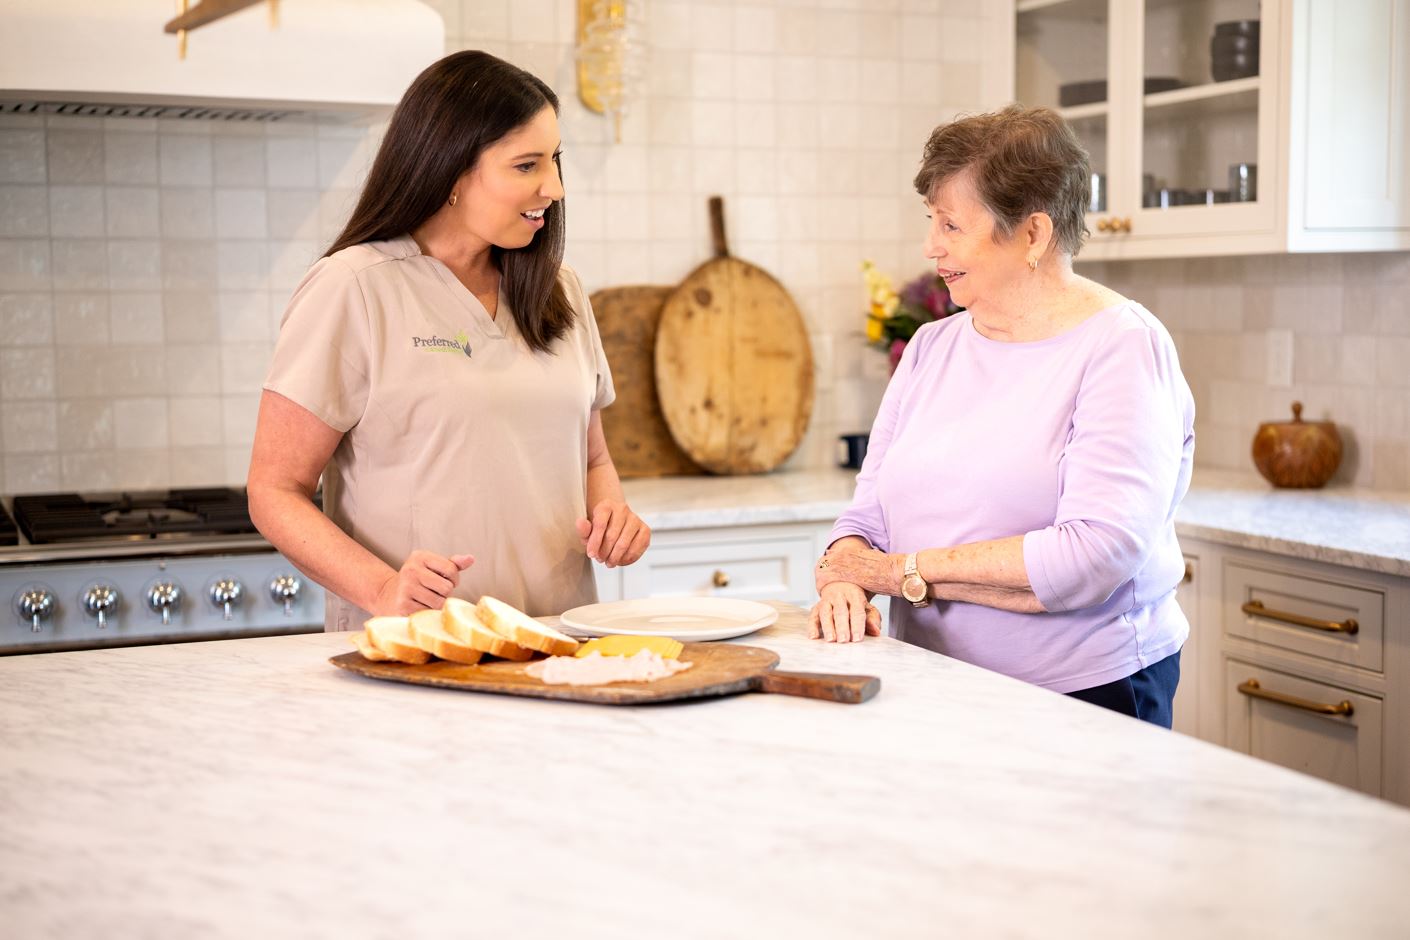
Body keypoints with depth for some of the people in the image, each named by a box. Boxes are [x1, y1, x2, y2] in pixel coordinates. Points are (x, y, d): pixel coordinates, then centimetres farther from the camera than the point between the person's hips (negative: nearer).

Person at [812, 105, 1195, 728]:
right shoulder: (931, 348, 13)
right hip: (937, 697, 6)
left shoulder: (1122, 349, -7)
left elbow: (1094, 555, -18)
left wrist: (904, 572, -12)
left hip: (1089, 698, -6)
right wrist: (843, 583, -12)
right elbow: (870, 514, 12)